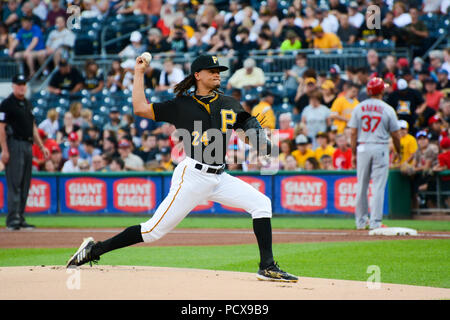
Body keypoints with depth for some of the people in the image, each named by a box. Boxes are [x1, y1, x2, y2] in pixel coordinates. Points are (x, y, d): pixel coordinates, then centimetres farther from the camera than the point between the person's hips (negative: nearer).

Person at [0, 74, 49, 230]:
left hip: (28, 146, 8)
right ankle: (13, 219, -13)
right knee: (14, 183, -11)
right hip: (14, 145, -8)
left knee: (25, 184, 8)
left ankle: (20, 219, 12)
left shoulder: (28, 104, 17)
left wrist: (42, 147, 18)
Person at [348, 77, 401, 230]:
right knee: (378, 186, -1)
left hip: (363, 148, 3)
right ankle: (375, 222, -4)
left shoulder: (359, 108, 3)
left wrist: (354, 153, 9)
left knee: (361, 185, 11)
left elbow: (354, 133, 2)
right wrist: (398, 152, 14)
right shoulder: (388, 109, -3)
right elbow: (395, 134, -1)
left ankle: (361, 220, 16)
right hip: (381, 148, -2)